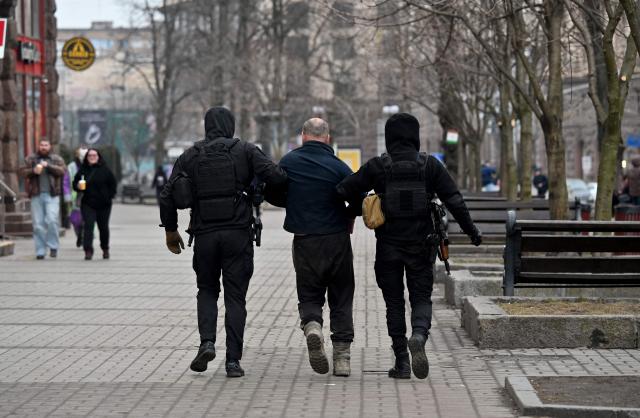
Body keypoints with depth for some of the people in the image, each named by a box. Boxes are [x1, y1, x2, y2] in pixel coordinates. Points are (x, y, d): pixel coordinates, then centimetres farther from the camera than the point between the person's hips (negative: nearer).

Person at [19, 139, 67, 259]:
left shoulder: (57, 159, 11)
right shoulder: (30, 159, 13)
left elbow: (62, 171, -4)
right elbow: (23, 172, 4)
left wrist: (48, 166, -16)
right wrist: (33, 171, -15)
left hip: (51, 195, -1)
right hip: (36, 195, 1)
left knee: (51, 220, -16)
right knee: (38, 224, -1)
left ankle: (53, 246, -1)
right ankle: (40, 251, 4)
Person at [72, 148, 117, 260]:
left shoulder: (105, 170, 0)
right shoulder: (82, 170, 4)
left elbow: (113, 184, 4)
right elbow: (75, 183, 10)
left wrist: (110, 197, -4)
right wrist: (78, 186, -13)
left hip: (103, 204, 0)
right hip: (88, 204, 0)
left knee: (103, 227, 11)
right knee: (88, 226, -12)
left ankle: (105, 249, 30)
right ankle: (88, 251, -17)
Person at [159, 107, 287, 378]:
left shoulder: (190, 156, 6)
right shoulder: (245, 151, 1)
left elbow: (168, 194, 3)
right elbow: (275, 176, -12)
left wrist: (170, 230, 14)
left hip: (205, 234, 1)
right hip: (238, 233, -1)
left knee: (207, 290, 19)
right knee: (235, 296, 5)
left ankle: (207, 342, -4)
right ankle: (233, 360, 0)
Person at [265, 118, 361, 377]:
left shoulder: (289, 162, -1)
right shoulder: (338, 167, -8)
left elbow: (271, 195, 6)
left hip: (304, 241, 1)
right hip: (337, 239, -1)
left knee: (309, 295, 13)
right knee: (341, 300, 10)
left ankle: (312, 325, -19)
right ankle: (342, 357, 6)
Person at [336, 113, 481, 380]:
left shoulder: (377, 167, -5)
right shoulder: (430, 165, -2)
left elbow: (343, 191, -6)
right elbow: (454, 200, -3)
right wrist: (471, 230, 7)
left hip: (388, 245, 0)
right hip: (420, 244, 0)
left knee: (394, 302, 9)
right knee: (421, 298, 10)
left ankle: (401, 362, 7)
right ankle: (419, 335, -22)